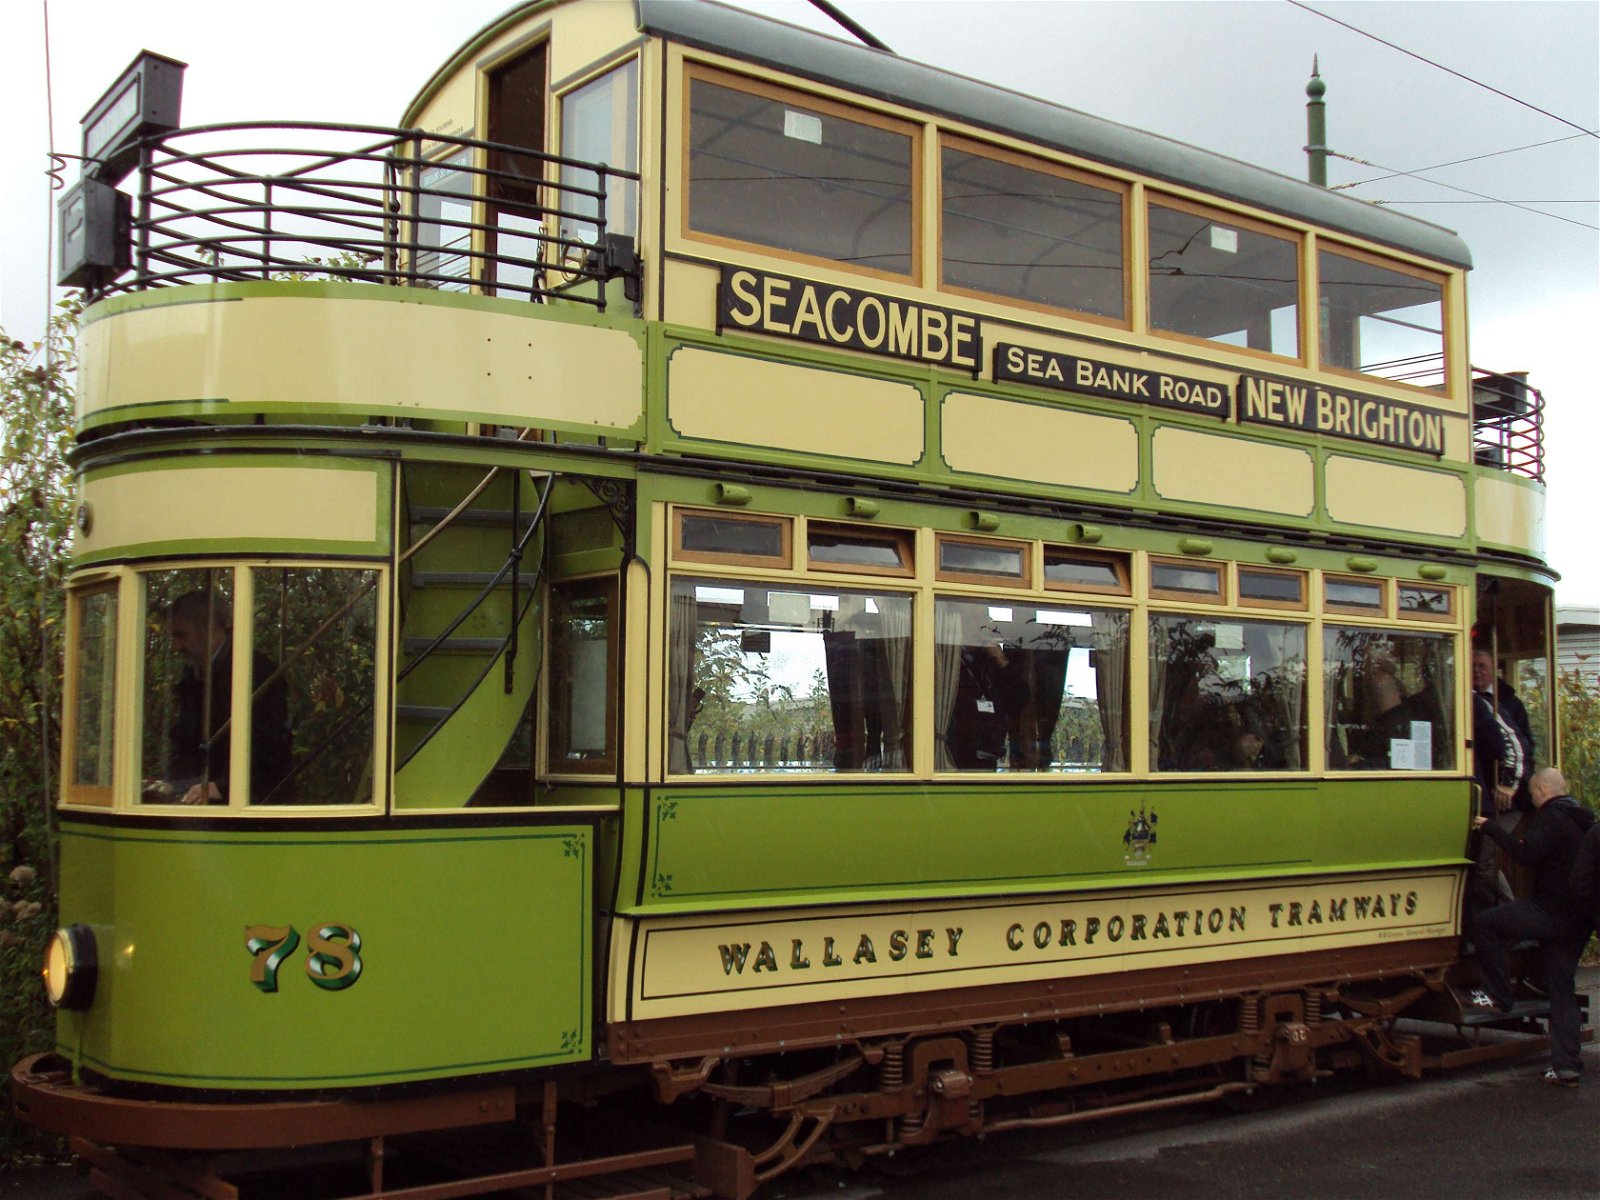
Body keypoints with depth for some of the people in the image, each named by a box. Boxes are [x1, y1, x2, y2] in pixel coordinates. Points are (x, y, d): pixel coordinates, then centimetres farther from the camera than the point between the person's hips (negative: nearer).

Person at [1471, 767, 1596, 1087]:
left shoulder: (1550, 817, -12)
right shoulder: (1583, 820, 19)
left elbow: (1528, 854, -24)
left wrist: (1491, 828, -16)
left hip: (1550, 912, -9)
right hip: (1578, 921, 9)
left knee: (1485, 924, -2)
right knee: (1562, 989, 10)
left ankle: (1498, 997, 3)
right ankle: (1566, 1067, 7)